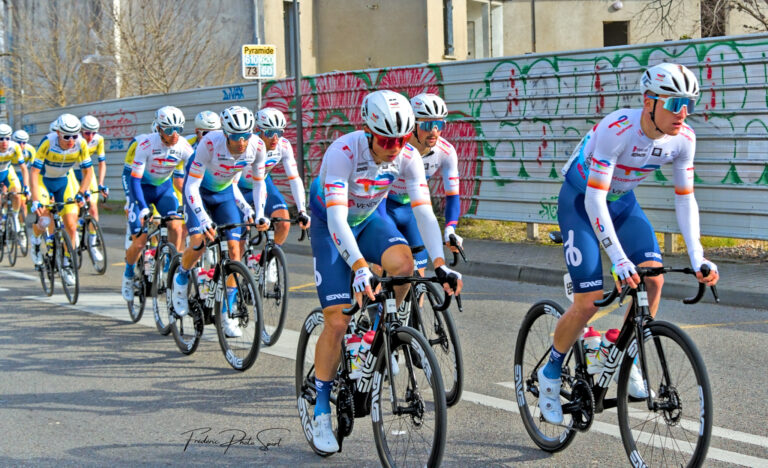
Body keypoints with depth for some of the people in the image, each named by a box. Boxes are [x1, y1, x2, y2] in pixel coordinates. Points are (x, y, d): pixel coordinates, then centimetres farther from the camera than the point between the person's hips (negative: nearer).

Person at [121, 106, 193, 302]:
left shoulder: (184, 147, -18)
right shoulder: (146, 144, -28)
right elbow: (134, 179, -28)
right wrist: (143, 208, -38)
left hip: (164, 188, 3)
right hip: (142, 188, -3)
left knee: (176, 227, -23)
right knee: (140, 241, -8)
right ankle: (128, 275, 20)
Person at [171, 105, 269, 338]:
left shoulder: (257, 147, -24)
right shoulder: (210, 144, -34)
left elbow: (259, 183, -6)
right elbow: (191, 186, -31)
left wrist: (260, 214, -16)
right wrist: (204, 221, -40)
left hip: (225, 192, 3)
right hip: (199, 190, -3)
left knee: (234, 248, -9)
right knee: (199, 242, -22)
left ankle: (228, 313, 1)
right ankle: (181, 279, 12)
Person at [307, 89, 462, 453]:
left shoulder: (408, 156, -21)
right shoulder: (343, 152, -33)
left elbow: (424, 212, -22)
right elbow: (336, 219, -40)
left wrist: (440, 264, -34)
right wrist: (360, 268, -53)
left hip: (370, 219, 4)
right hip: (332, 225, -4)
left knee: (403, 262, -30)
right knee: (337, 321, -12)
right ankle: (321, 413, 3)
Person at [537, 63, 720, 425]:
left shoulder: (683, 138, -16)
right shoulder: (617, 130, -34)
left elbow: (685, 198, -7)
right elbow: (594, 198, -35)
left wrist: (697, 258, -17)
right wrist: (618, 259, -43)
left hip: (622, 202, 6)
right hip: (580, 201, -5)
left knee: (653, 277, -17)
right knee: (589, 302, -12)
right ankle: (551, 373, 11)